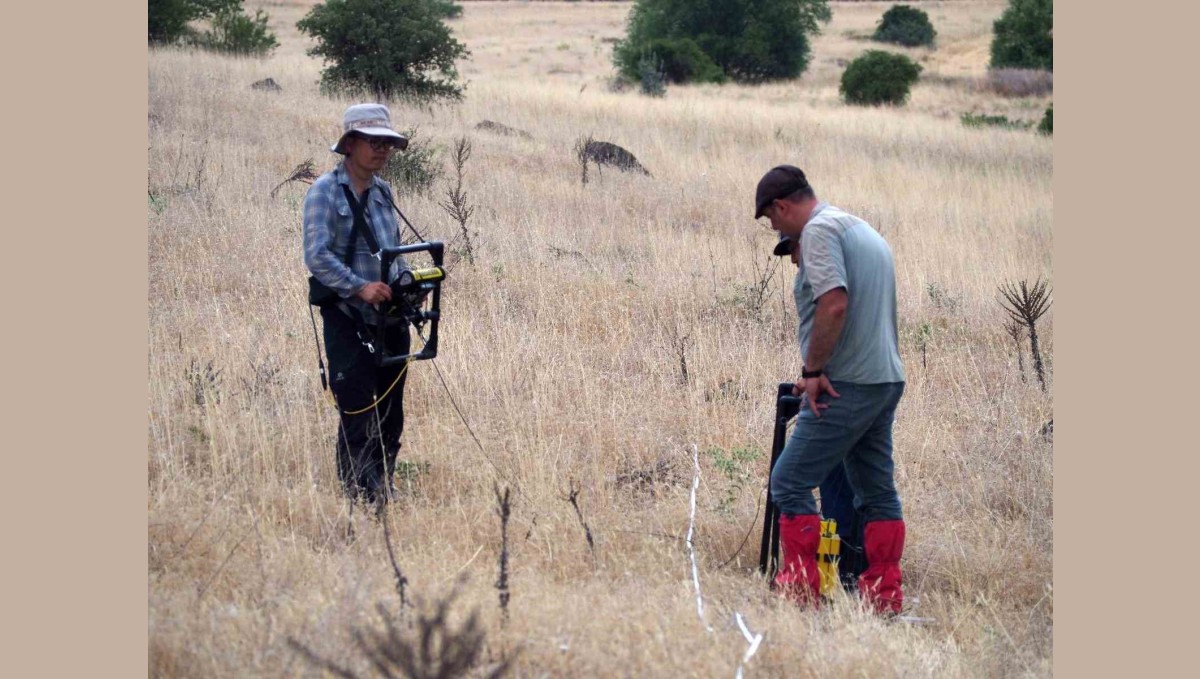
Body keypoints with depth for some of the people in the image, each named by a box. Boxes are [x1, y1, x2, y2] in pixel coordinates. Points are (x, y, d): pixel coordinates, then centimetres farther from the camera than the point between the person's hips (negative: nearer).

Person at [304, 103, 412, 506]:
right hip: (348, 320, -7)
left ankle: (385, 493, 21)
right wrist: (360, 287, -26)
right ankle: (358, 499, -5)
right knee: (358, 415, -10)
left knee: (390, 416, 10)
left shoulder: (383, 192, 13)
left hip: (391, 319, 7)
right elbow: (316, 256, -17)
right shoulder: (325, 192, -8)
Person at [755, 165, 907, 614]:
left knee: (791, 481, -7)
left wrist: (814, 369, -15)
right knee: (877, 491, 11)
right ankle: (884, 596, 11)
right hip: (887, 380, 10)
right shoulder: (866, 231, 20)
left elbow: (834, 303, -23)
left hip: (847, 386, -10)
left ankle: (799, 591, -10)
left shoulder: (819, 230, -10)